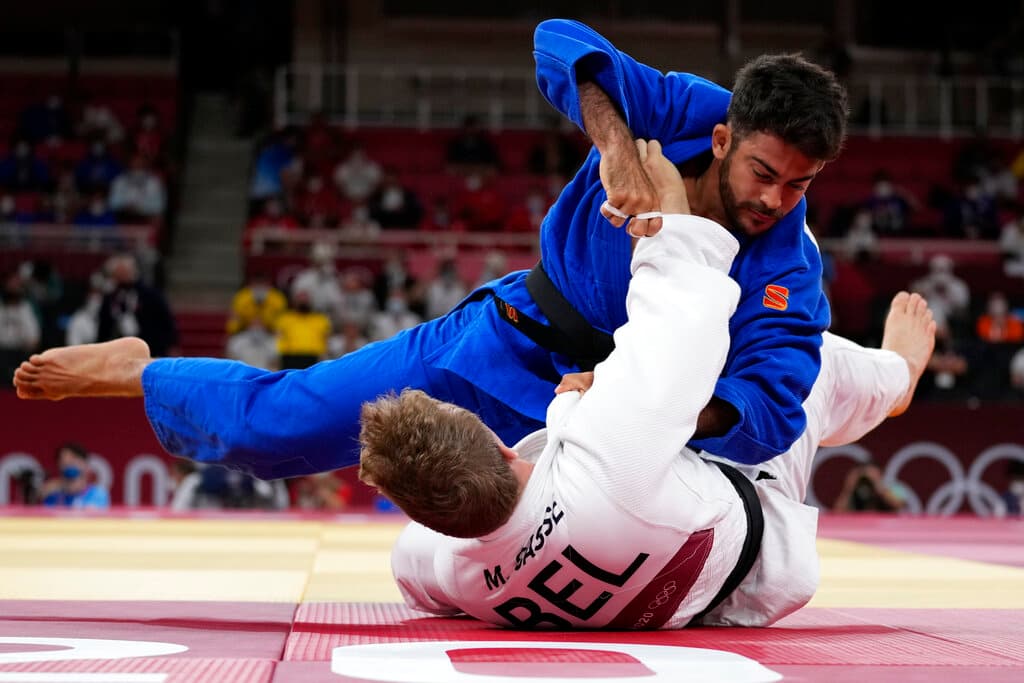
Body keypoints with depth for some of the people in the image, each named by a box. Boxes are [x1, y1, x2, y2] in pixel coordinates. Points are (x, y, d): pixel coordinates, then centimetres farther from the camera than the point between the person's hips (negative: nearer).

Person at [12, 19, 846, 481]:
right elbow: (560, 41, -27)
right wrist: (618, 150, -42)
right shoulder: (692, 116, -20)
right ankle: (137, 371, 24)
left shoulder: (787, 274, -22)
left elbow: (768, 415, -32)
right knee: (272, 423, -6)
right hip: (498, 347, -1)